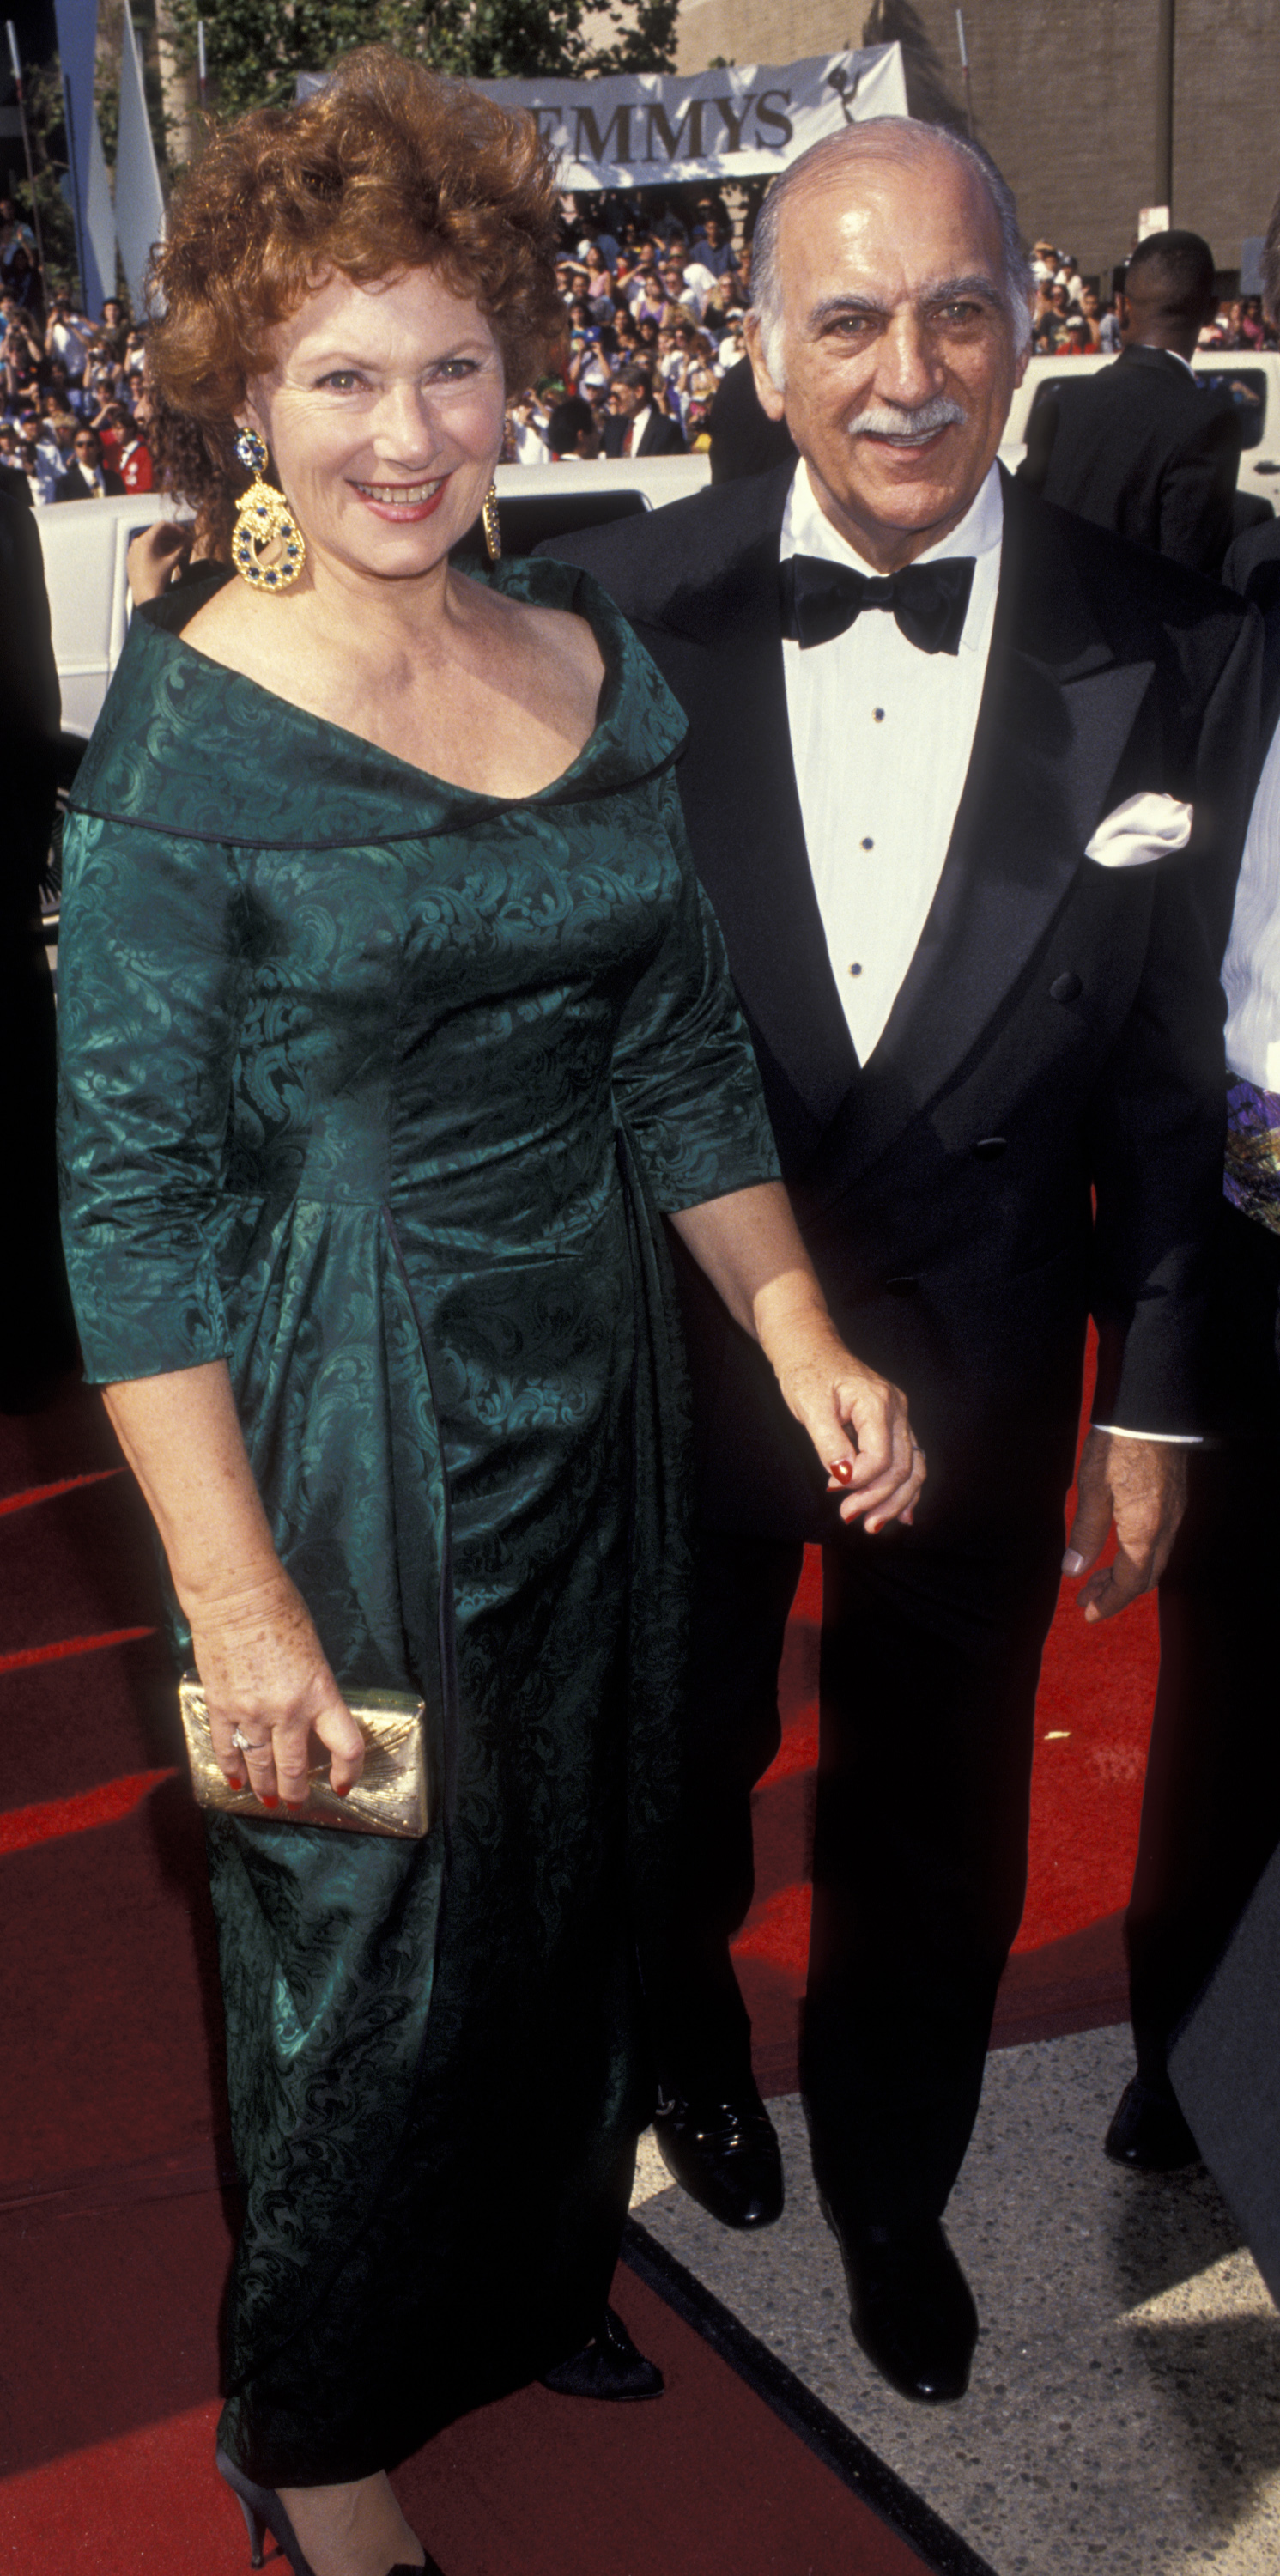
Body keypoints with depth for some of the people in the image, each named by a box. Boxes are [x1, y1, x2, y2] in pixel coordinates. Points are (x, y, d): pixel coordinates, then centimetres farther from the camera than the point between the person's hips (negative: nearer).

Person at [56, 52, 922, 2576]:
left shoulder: (594, 667, 2)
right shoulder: (188, 734, -15)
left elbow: (683, 1057, 8)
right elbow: (136, 1195, -15)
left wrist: (805, 1350, 0)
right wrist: (234, 1594, -18)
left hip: (591, 1393, 6)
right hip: (338, 1423, -5)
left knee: (584, 1884, 21)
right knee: (367, 1959, 9)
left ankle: (535, 2280, 50)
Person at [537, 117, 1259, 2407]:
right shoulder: (616, 614, -13)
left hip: (974, 1373, 1)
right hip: (670, 1349, 0)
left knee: (933, 1832, 19)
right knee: (677, 1770, 24)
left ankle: (890, 2188, 48)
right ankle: (693, 2044, 58)